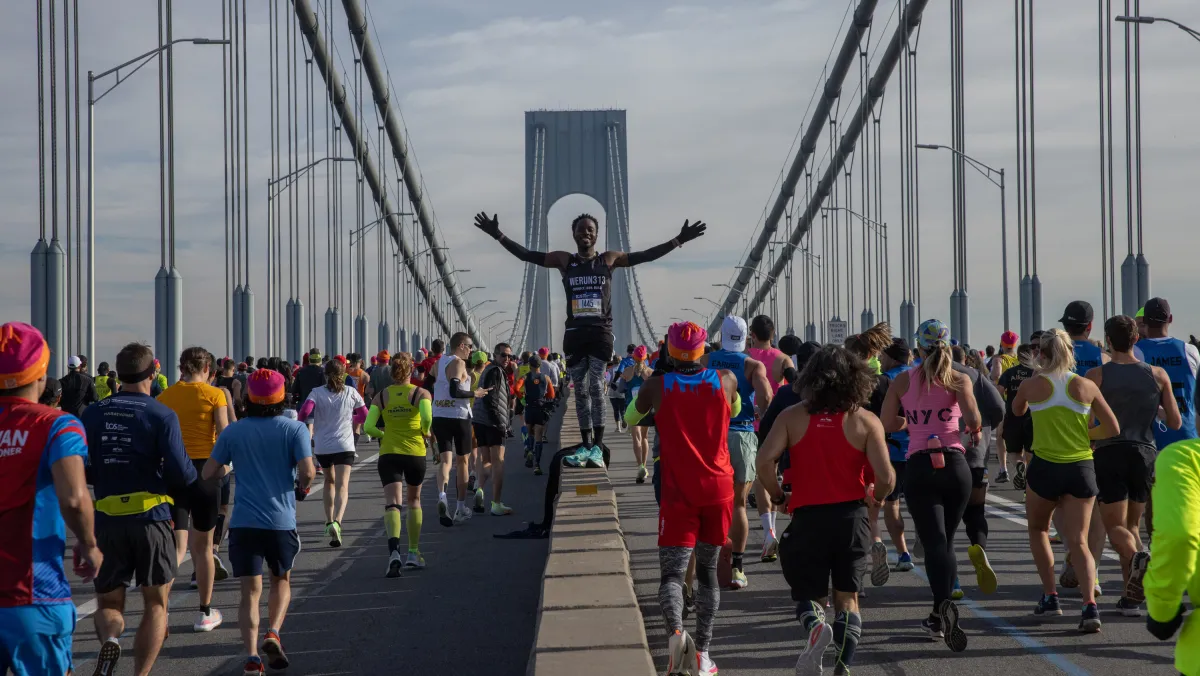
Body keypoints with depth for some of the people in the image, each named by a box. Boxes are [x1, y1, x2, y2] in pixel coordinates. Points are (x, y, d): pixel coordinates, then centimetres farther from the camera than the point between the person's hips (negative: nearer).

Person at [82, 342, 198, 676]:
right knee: (155, 603, 11)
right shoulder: (162, 415, -7)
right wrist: (192, 482, 10)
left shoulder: (93, 414, 5)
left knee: (108, 603, 12)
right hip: (152, 517, -2)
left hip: (107, 521, 2)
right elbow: (180, 473, -13)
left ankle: (109, 639, -20)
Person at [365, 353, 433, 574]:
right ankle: (413, 553, 27)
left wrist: (383, 434, 12)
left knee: (392, 504, -8)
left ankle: (394, 550, -32)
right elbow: (427, 418, -21)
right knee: (414, 501, 20)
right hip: (415, 453, 0)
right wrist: (426, 432, 0)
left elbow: (369, 427, -7)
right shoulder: (421, 393, -3)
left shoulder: (381, 396, 2)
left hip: (388, 454, 0)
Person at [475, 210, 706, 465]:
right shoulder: (564, 260, 7)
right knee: (581, 390, 7)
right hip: (574, 332, 2)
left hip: (601, 332, -2)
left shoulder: (609, 259, 4)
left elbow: (646, 255, 2)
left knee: (596, 386, -10)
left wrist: (678, 241, -5)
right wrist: (499, 236, -3)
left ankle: (598, 446, -9)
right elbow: (526, 255, 5)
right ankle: (586, 445, 13)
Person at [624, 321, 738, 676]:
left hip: (679, 491, -2)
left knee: (672, 572, -3)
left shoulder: (657, 386, -4)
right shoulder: (725, 381, 0)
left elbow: (630, 418, 16)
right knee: (707, 571, 14)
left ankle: (675, 629, -33)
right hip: (718, 489, 2)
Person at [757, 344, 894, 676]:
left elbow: (765, 461, -12)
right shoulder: (866, 421, -2)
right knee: (847, 598, 16)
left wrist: (777, 497, 5)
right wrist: (876, 496, 12)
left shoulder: (792, 417, 0)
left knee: (808, 593, 15)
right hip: (851, 516, 0)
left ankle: (815, 624, -19)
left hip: (806, 517, 0)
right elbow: (886, 477, -10)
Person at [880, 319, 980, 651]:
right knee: (946, 540, 16)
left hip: (918, 467, -1)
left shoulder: (903, 381, 6)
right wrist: (974, 430, 10)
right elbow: (973, 419, -13)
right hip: (955, 465, 1)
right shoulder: (959, 380, 2)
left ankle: (945, 605, -34)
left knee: (935, 542, -9)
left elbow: (886, 424, 10)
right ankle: (938, 617, 20)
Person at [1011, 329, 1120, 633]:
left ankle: (1050, 597, 19)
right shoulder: (1086, 387, -1)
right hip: (1081, 468, 1)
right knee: (1078, 542, 1)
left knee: (1038, 530, 23)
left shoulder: (1032, 385, -3)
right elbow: (1113, 429, 1)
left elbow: (1017, 411, 19)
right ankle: (1090, 605, -19)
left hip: (1045, 467, -1)